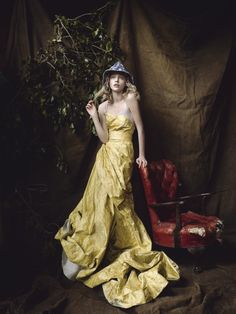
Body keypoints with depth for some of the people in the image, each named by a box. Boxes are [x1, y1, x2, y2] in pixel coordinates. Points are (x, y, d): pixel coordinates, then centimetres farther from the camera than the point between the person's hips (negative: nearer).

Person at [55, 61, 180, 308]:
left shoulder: (130, 99, -4)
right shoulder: (104, 106, 8)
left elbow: (140, 128, -3)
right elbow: (104, 138, 1)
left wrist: (141, 155, -3)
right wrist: (94, 116, -6)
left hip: (122, 155, -5)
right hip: (106, 156, 5)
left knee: (114, 199, -3)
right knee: (101, 198, 7)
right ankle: (98, 245, 23)